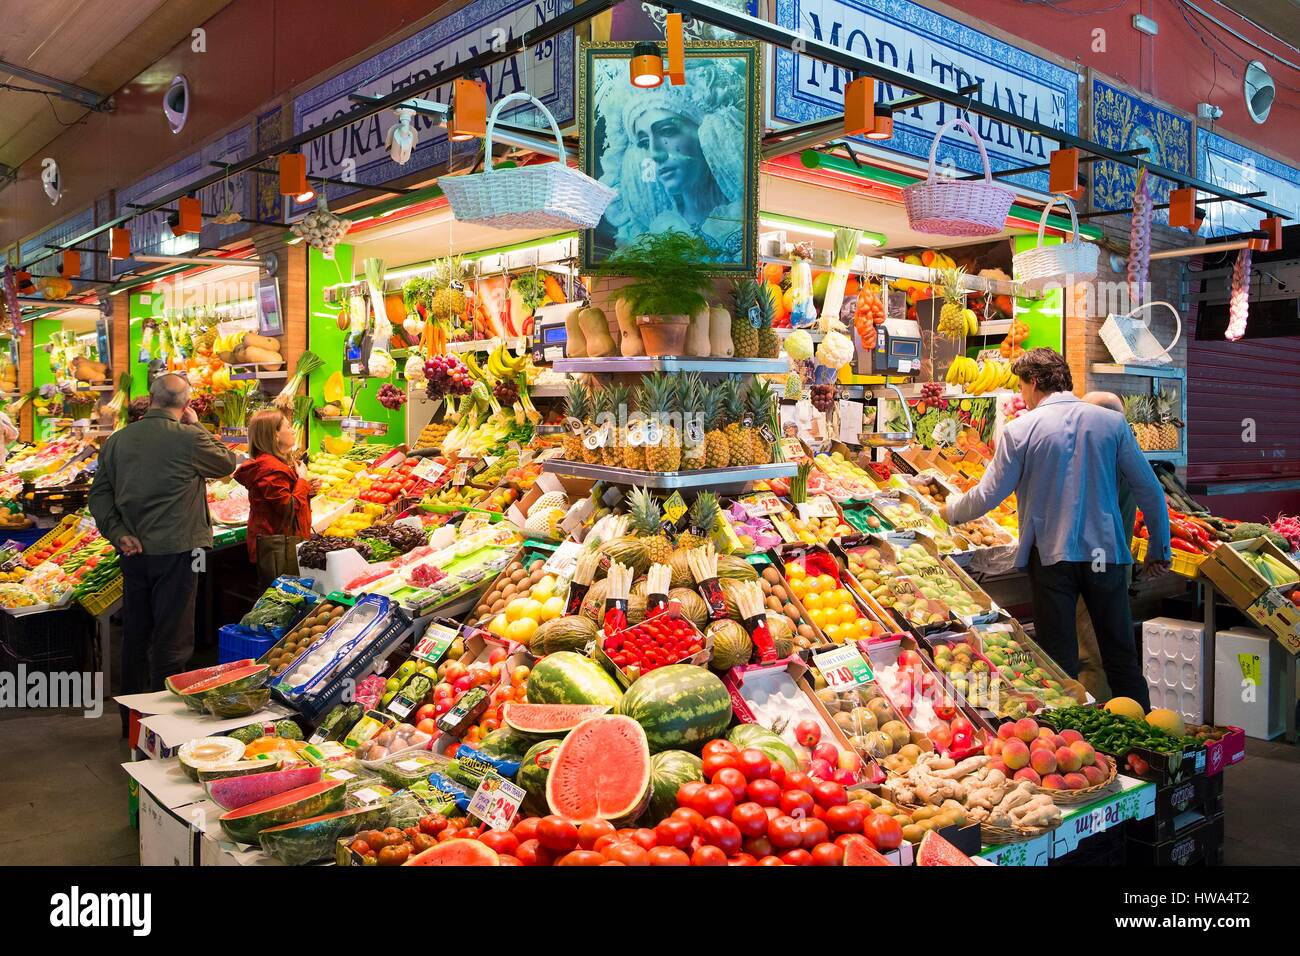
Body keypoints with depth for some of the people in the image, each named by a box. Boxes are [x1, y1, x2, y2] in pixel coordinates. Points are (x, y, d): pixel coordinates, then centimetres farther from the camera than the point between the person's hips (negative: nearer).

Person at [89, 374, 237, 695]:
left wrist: (118, 533, 0)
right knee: (172, 638, 3)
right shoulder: (189, 438, -14)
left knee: (135, 634, 17)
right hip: (176, 550, -5)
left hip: (134, 552, 6)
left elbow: (99, 496, 4)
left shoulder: (117, 440, 3)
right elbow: (227, 463, 3)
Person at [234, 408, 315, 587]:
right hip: (277, 544, -11)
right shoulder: (271, 469, -20)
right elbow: (288, 508, -23)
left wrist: (308, 489, 7)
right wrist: (302, 482, -12)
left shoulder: (279, 463, 14)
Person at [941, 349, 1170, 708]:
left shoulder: (1020, 430, -7)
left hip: (1051, 555, -2)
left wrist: (950, 511, 15)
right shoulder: (1112, 422, 1)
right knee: (1121, 653, 14)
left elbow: (989, 494, -4)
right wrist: (1159, 549, 15)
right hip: (1106, 553, 3)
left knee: (1059, 658, 7)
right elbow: (1149, 489, 3)